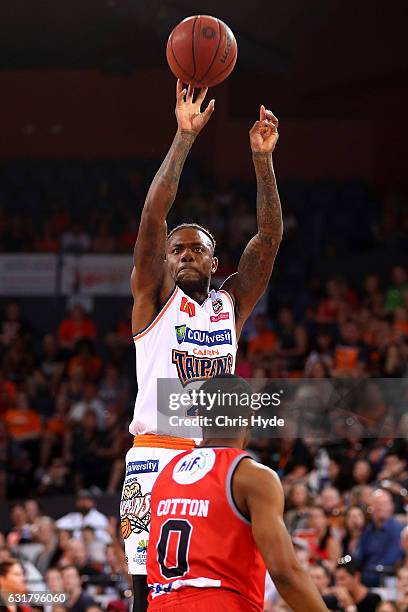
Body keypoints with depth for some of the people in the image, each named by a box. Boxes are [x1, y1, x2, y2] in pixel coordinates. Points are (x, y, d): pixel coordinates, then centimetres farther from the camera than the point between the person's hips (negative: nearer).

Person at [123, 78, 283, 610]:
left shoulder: (231, 304, 15)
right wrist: (184, 137, -12)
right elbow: (153, 215, -7)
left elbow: (269, 237, 6)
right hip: (156, 457, -4)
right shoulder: (155, 299, 5)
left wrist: (262, 158, -5)